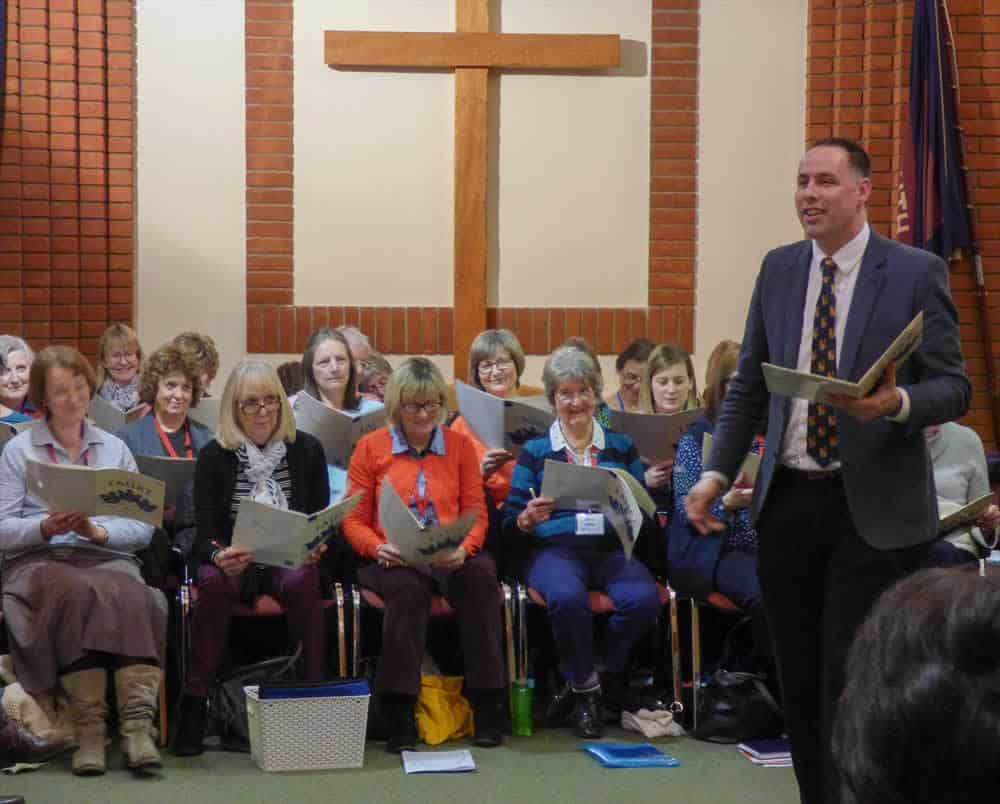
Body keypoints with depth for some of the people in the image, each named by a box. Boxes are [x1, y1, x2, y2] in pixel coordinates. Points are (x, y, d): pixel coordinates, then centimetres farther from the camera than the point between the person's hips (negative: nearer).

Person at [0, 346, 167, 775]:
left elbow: (143, 527, 10)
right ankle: (89, 728, -36)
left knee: (128, 595, -34)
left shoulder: (115, 449, 19)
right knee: (77, 592, -37)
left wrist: (98, 530, -8)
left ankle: (138, 721, -42)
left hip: (106, 557, 2)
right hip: (38, 560, -2)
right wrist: (45, 527, -14)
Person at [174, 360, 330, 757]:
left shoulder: (306, 449, 5)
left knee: (303, 582, -34)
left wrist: (315, 548, -18)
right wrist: (220, 555, -26)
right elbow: (205, 532, -3)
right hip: (233, 561, 0)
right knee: (213, 582, -34)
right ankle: (194, 705, -30)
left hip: (290, 560, 0)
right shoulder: (214, 456, 2)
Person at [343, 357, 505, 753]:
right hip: (392, 561, -1)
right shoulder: (371, 447, 10)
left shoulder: (460, 445, 14)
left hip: (449, 559, 2)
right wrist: (378, 548, -14)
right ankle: (398, 712, -33)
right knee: (408, 586, -37)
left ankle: (487, 701, -26)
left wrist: (463, 548, -14)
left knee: (480, 572, -33)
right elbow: (354, 520, 7)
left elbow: (476, 512, 8)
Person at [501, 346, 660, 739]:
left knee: (643, 598, -30)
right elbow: (510, 524, 7)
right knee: (567, 597, -36)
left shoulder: (621, 447, 18)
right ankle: (585, 687, -11)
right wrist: (529, 519, -15)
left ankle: (607, 680, -5)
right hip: (556, 549, -2)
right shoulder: (534, 451, 13)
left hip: (612, 548, 2)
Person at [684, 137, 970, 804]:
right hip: (787, 501, 5)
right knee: (801, 685, 11)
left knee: (852, 687, -3)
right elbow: (748, 387, 13)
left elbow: (954, 387, -4)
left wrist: (897, 403, -24)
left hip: (872, 511, -4)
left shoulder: (917, 273, -4)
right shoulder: (779, 270, 9)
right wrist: (717, 474, 4)